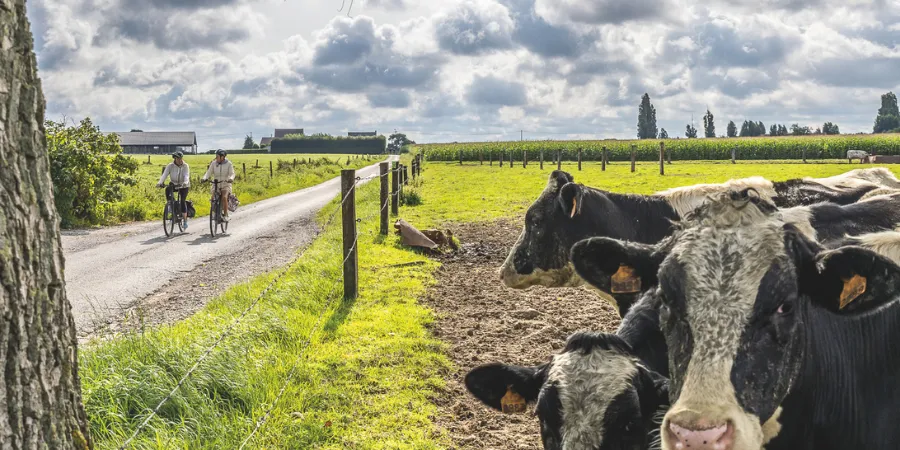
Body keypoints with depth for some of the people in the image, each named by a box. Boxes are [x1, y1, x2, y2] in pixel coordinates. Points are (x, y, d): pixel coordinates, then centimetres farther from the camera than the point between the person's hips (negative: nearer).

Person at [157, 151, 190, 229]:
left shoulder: (185, 166, -12)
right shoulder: (170, 166, -9)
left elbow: (186, 175, -25)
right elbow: (165, 174, -20)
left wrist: (185, 182, -47)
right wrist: (160, 182, -37)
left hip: (184, 186, -2)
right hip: (174, 184, 2)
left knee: (182, 201, -14)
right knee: (168, 189, -31)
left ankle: (184, 220, -4)